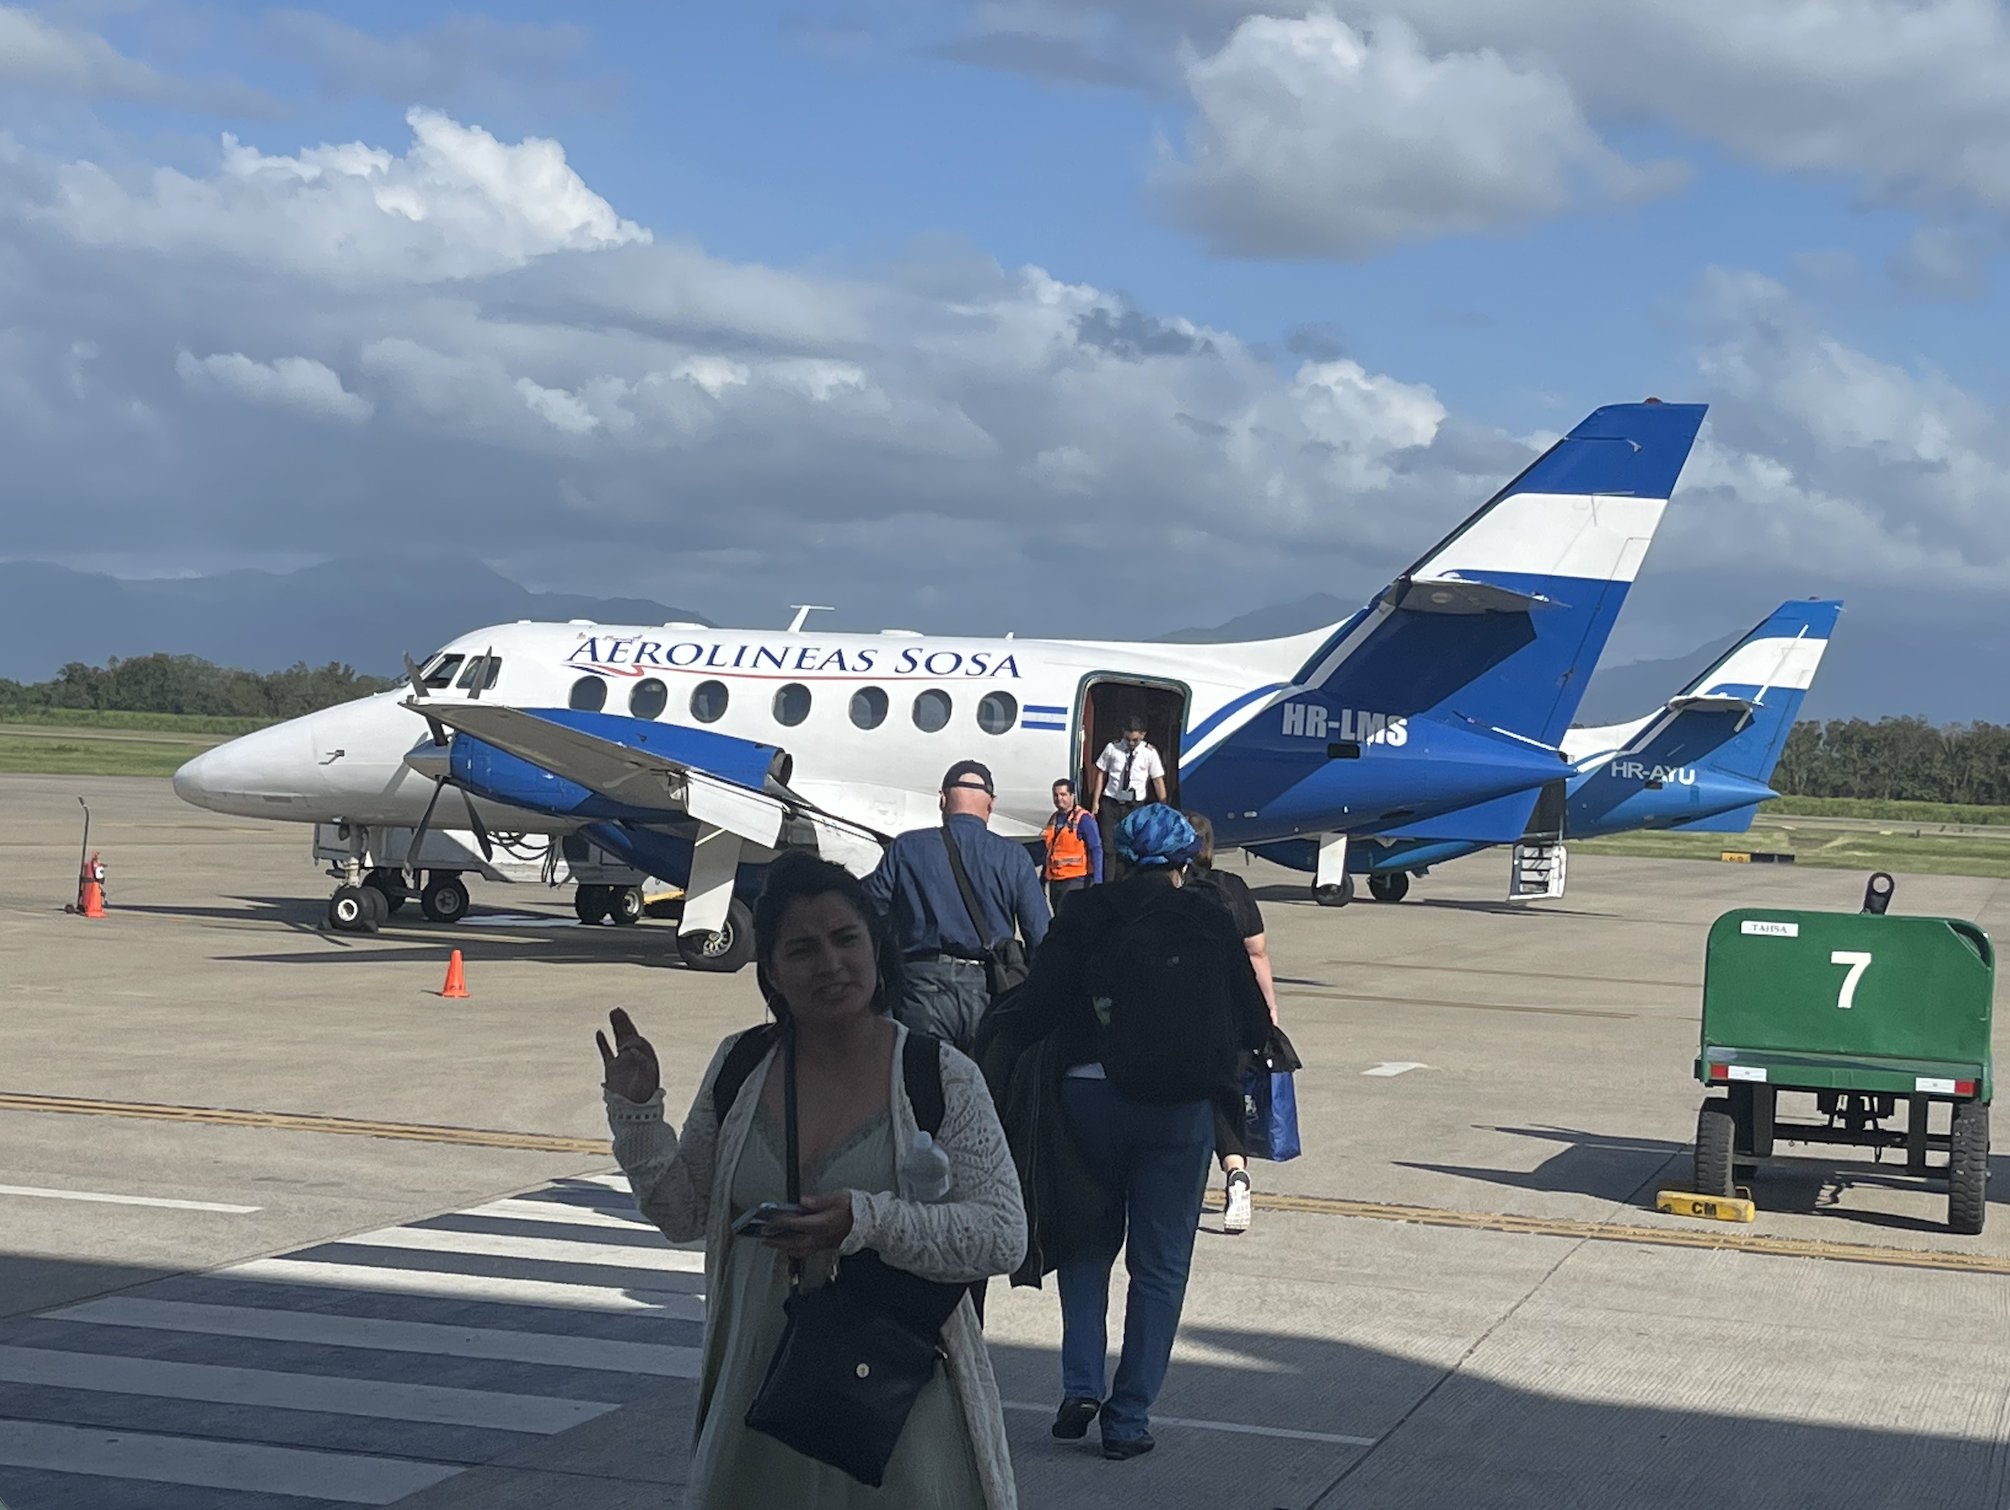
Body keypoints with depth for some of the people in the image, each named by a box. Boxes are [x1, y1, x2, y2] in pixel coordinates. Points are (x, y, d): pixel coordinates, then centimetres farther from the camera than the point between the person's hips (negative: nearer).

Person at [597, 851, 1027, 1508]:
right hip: (759, 1389, 4)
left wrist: (867, 1221, -24)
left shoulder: (942, 1078, -10)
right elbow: (682, 1214, 10)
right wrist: (635, 1110, -5)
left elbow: (1004, 1236, -13)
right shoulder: (739, 1067, 2)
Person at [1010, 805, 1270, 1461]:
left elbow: (1034, 1009, -5)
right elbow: (1252, 1025, 2)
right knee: (1159, 1264, 8)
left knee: (1088, 1244, 19)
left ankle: (1081, 1386, 5)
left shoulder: (1082, 916, 1)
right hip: (1179, 1110, -1)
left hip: (1088, 1095, 1)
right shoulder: (1207, 922, 0)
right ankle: (1128, 1418, 9)